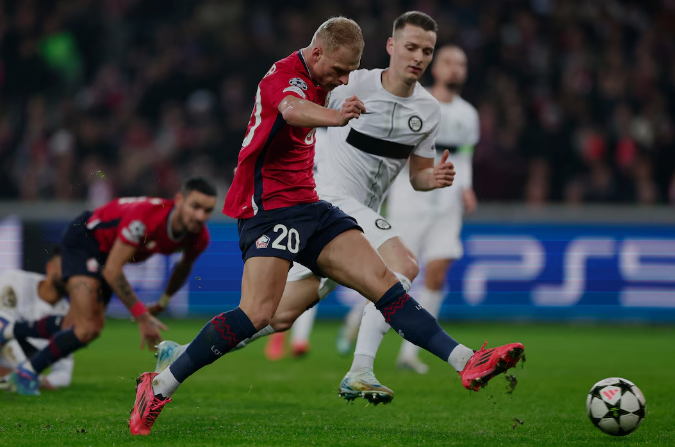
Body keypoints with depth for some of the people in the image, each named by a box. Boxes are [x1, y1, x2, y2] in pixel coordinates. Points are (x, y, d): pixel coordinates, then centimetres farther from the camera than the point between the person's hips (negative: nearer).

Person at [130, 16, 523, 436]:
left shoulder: (316, 79, 14)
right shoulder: (285, 76, -15)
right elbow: (292, 109, -40)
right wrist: (334, 116, -58)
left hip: (308, 205, 9)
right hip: (269, 207, -9)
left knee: (384, 282, -3)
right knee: (258, 314, -23)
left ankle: (467, 362, -8)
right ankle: (159, 386, -13)